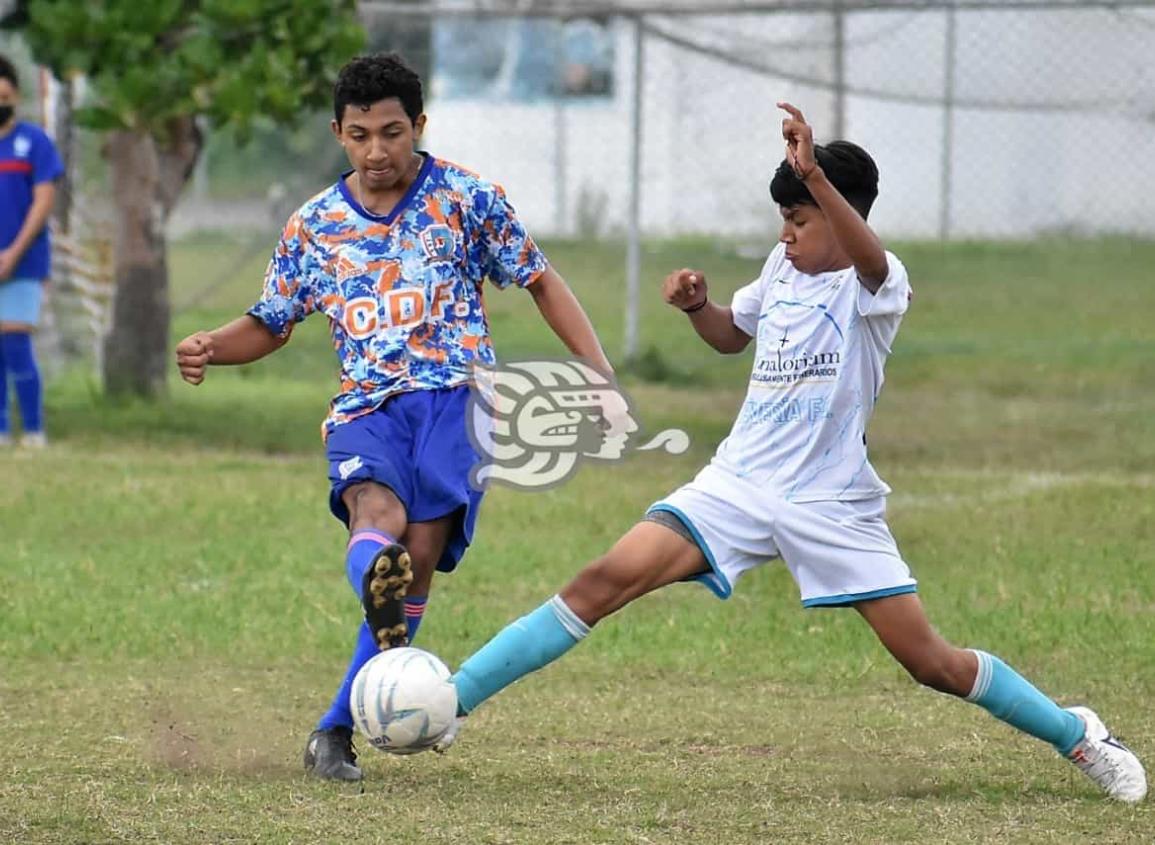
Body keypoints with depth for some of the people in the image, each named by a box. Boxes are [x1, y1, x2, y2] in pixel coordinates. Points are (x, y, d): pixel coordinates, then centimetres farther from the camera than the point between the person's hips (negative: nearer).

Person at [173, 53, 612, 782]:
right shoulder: (315, 226, 11)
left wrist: (600, 374, 1)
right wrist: (211, 347, 0)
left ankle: (336, 733, -10)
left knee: (418, 557, -19)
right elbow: (271, 325, 22)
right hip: (365, 410, 3)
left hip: (454, 396, -2)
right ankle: (380, 587, -66)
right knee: (378, 516, -30)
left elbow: (541, 281, 11)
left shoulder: (465, 198, 4)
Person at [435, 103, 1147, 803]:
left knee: (933, 663, -4)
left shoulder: (876, 285, -10)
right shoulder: (784, 269, 9)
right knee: (607, 581, -14)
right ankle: (450, 705, -16)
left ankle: (1077, 736, 19)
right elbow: (732, 334, 29)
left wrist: (814, 176, -52)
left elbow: (868, 259, -37)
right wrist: (697, 305, 6)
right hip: (738, 485, 4)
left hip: (833, 504, -4)